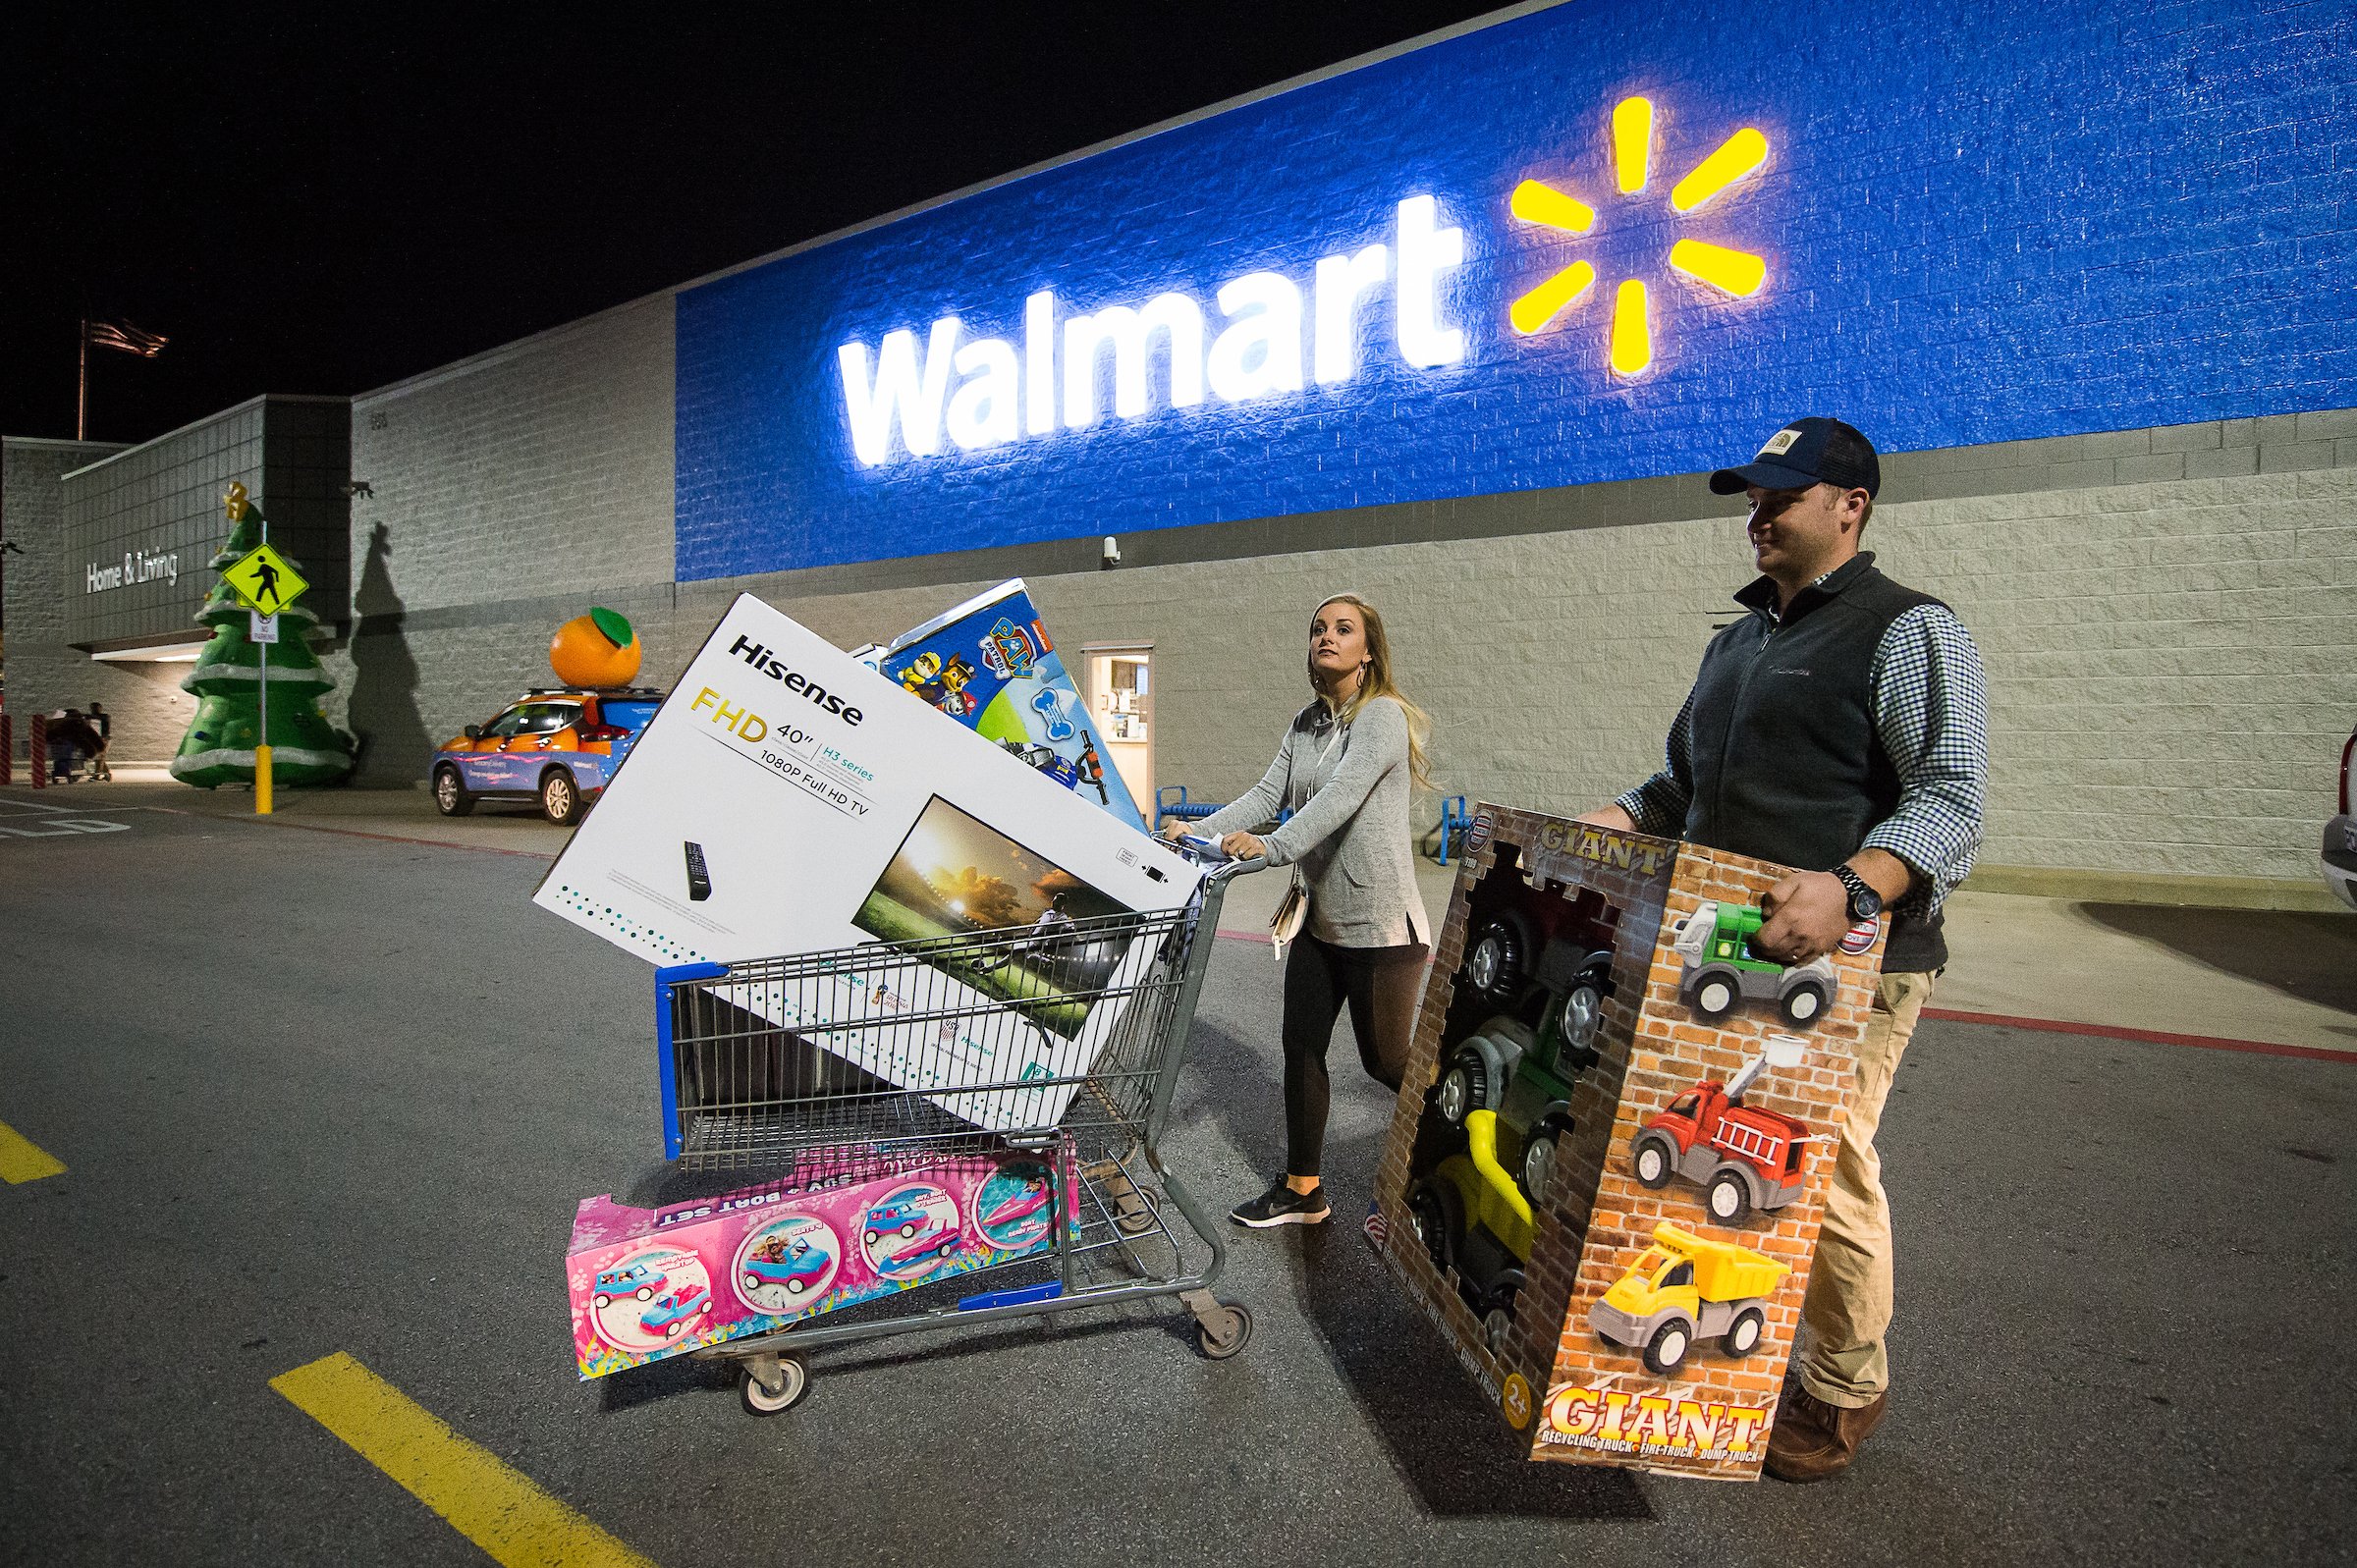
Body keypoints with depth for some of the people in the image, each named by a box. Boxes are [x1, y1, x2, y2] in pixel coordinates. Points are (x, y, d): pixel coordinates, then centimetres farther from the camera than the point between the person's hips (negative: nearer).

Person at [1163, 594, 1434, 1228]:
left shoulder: (1383, 715, -14)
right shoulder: (1306, 723, 10)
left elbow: (1343, 794, -28)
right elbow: (1269, 794, 2)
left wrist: (1273, 848, -40)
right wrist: (1201, 830, -12)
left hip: (1381, 922, -7)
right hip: (1321, 917, 8)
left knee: (1384, 1061, 5)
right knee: (1301, 1046, 10)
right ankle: (1302, 1189, 23)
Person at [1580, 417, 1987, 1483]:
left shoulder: (1909, 633, -6)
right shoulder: (1736, 643, 19)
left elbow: (1951, 797, -18)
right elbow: (1683, 784, 27)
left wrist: (1848, 887, -35)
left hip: (1849, 957, -7)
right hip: (1724, 945, 8)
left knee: (1826, 1172, 1)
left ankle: (1845, 1391, 22)